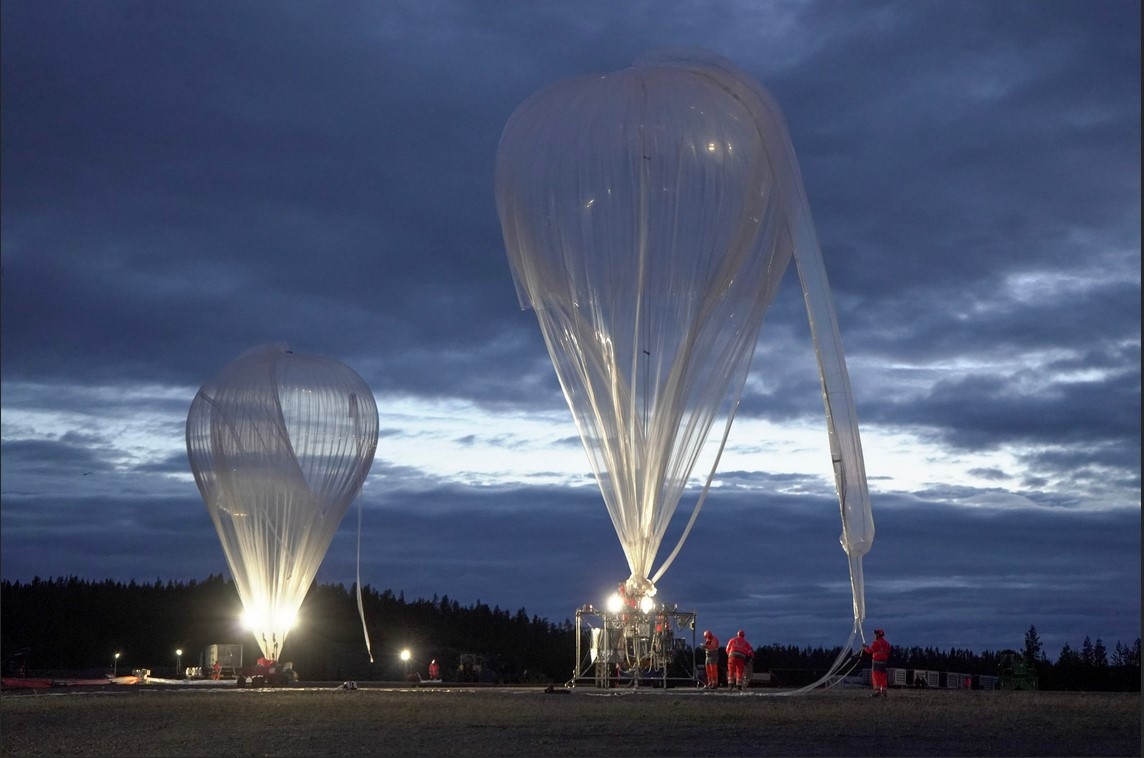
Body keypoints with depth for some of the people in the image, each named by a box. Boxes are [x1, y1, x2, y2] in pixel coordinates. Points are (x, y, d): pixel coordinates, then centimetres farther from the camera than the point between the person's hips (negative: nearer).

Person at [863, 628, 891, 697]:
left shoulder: (876, 643, -12)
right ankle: (883, 692, 11)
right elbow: (888, 653, 14)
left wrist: (865, 647, 8)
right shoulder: (886, 643, 11)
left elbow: (870, 650, -10)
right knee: (883, 678, 10)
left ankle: (877, 691, -10)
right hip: (884, 662, 7)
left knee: (876, 677, -4)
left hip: (876, 662, -7)